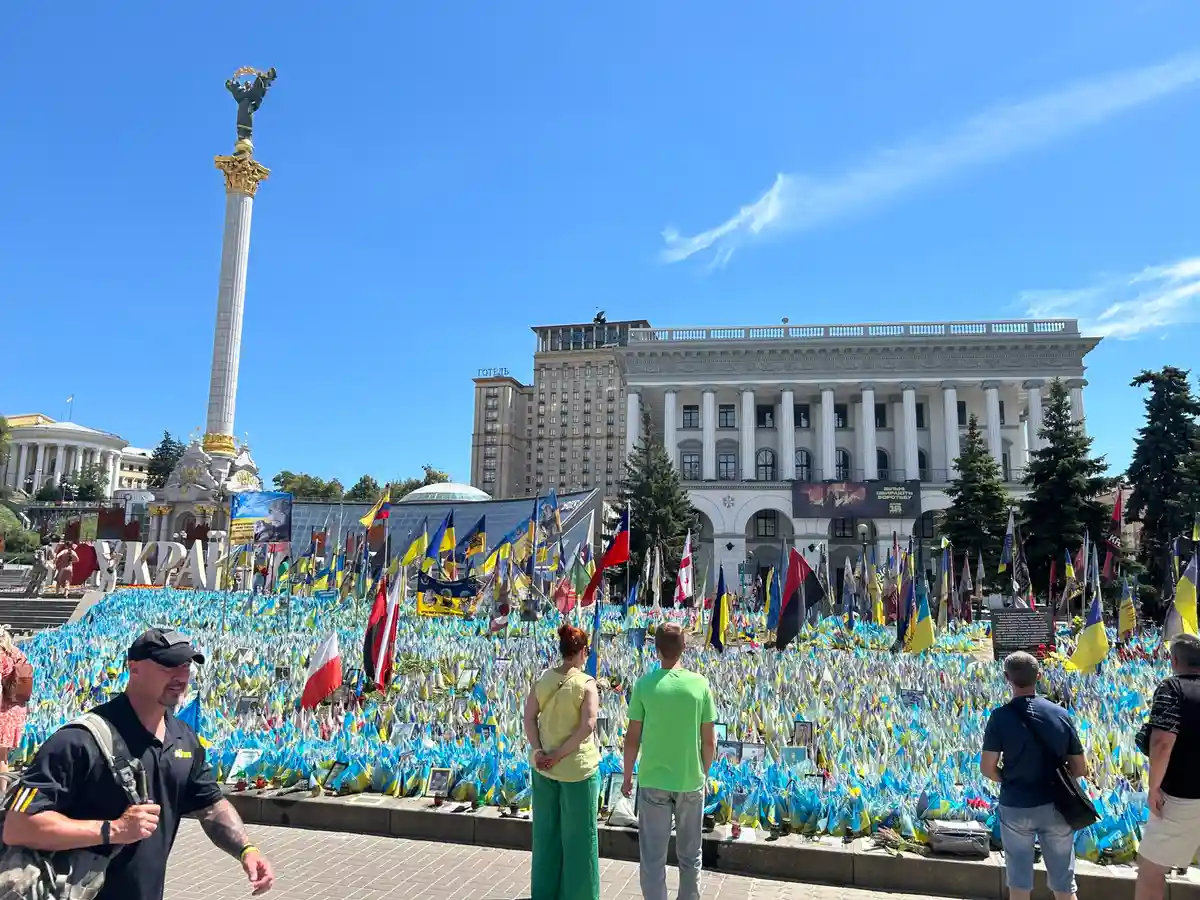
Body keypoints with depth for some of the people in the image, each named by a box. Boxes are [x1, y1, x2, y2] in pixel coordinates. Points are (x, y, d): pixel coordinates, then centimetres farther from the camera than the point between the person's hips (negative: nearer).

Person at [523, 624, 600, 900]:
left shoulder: (542, 679, -1)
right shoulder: (586, 683, -14)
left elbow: (529, 717, -5)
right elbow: (588, 725, -22)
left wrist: (539, 751, -9)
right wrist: (560, 753, -16)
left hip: (543, 766, 5)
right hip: (578, 766, -5)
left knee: (546, 830, 18)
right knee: (577, 833, 11)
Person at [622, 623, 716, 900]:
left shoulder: (645, 684, -9)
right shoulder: (700, 684, -5)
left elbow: (633, 737, -5)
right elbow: (709, 741, -1)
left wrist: (627, 777, 8)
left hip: (653, 781, -1)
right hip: (691, 781, 2)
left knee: (653, 857, 11)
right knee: (689, 855, 17)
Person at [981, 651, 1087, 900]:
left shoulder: (1000, 716, -11)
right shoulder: (1060, 714, -3)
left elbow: (987, 768, -12)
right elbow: (1080, 769, 1)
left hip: (1016, 807, -2)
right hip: (1055, 806, 2)